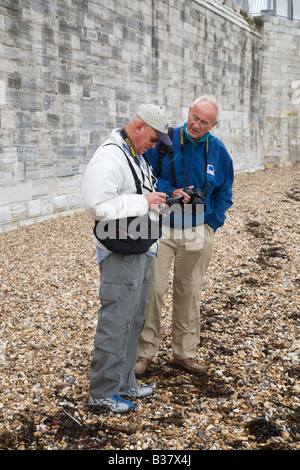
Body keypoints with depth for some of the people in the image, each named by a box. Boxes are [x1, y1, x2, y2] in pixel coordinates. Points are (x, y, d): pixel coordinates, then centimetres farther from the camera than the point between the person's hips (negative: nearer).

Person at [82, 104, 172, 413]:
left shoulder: (136, 156, 16)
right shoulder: (109, 159, -17)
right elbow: (97, 207, -27)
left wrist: (154, 203, 10)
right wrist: (143, 203, -22)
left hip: (140, 251, 10)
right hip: (120, 255, -10)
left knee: (133, 319, 16)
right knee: (115, 322, -4)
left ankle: (123, 383, 28)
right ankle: (102, 391, 10)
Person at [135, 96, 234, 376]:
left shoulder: (218, 151, 5)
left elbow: (224, 193, 14)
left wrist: (213, 224, 5)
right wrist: (171, 191, -16)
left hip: (198, 232, 3)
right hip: (161, 227, -2)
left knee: (189, 292, 10)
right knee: (153, 288, -6)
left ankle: (184, 353, 23)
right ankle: (145, 352, 10)